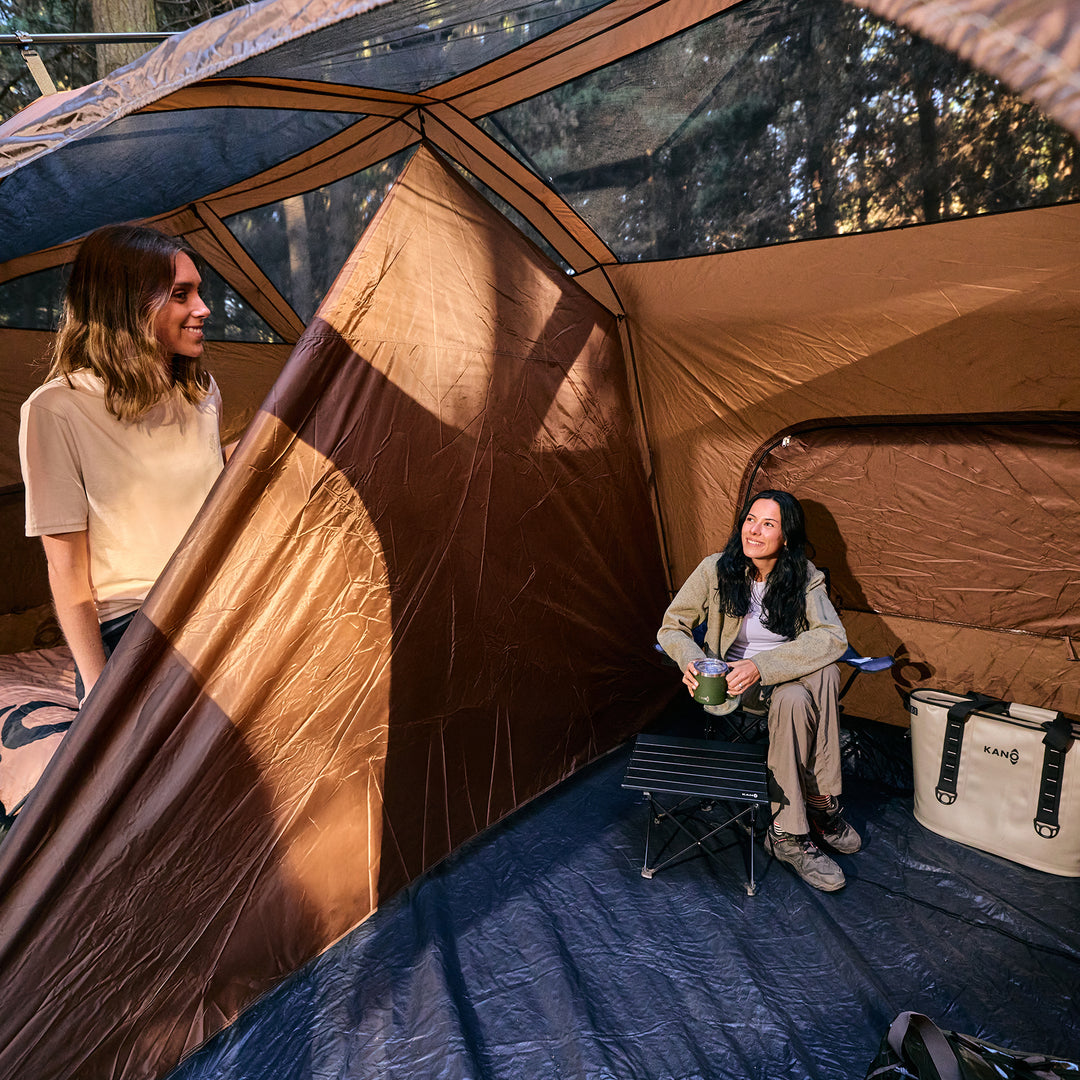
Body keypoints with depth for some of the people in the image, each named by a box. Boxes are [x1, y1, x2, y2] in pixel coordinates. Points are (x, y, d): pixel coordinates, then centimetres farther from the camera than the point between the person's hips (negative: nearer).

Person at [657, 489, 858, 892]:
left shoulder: (804, 576, -9)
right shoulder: (715, 570, -12)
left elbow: (832, 637, -24)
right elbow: (672, 627, -4)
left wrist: (761, 666, -35)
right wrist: (691, 660, -27)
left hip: (786, 673, 2)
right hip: (732, 681, -2)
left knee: (825, 673, -32)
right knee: (794, 699, -34)